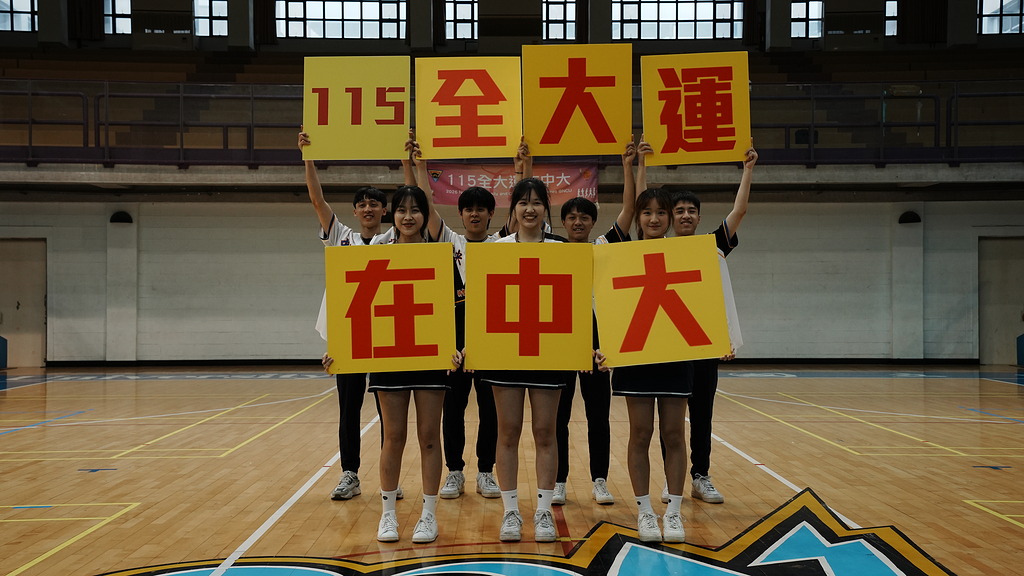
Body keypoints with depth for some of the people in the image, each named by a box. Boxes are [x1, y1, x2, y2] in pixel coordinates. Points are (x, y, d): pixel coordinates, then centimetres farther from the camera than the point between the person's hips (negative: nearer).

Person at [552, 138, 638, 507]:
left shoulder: (604, 248, 5)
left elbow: (628, 210, -5)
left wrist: (628, 168, -12)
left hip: (595, 336, 0)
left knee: (598, 414, 6)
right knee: (557, 415, 4)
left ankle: (600, 481, 16)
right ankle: (558, 482, 14)